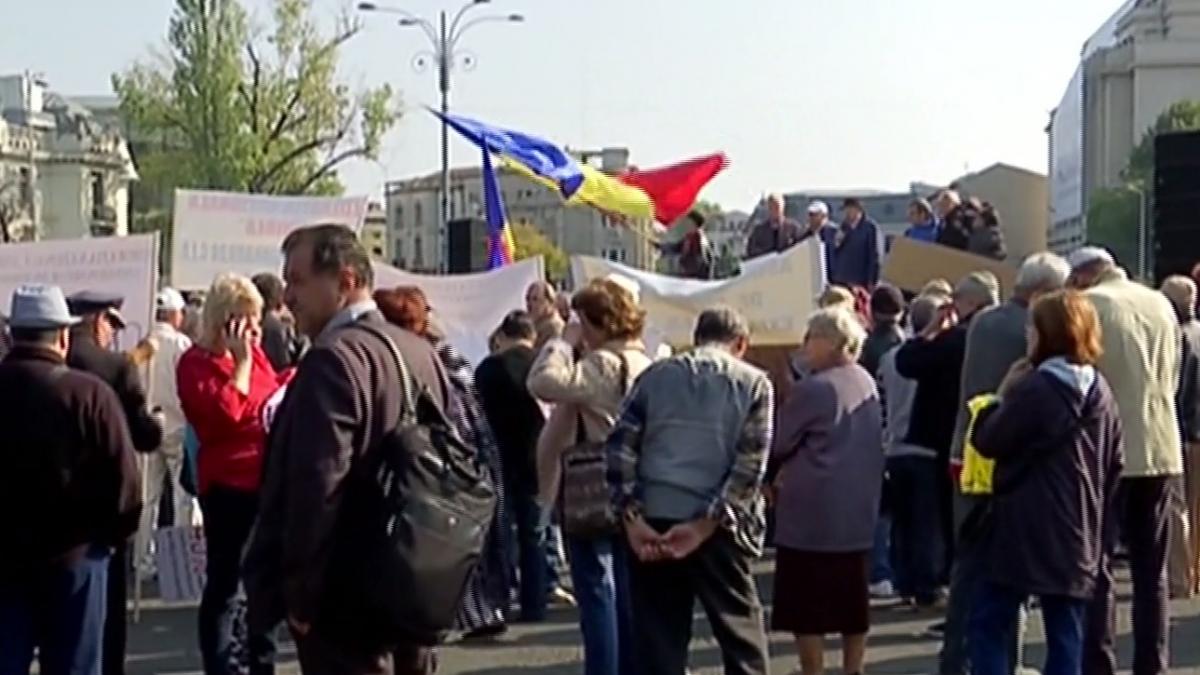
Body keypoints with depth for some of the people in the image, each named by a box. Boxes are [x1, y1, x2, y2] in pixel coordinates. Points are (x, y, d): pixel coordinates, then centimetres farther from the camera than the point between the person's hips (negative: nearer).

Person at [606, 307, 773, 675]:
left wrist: (633, 519, -4)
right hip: (717, 527, -2)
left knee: (659, 636, 7)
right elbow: (750, 463, -8)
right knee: (740, 628, 9)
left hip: (654, 521, 2)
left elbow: (620, 447, 0)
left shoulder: (655, 375, 10)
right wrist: (705, 525, -11)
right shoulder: (754, 383, 4)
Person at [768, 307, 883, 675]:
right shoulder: (868, 385, 8)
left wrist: (772, 478, 13)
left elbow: (779, 442, -8)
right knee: (852, 596, 13)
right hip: (858, 509, 8)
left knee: (807, 602, 1)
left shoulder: (814, 389, -16)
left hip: (812, 509, -8)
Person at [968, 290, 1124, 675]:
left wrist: (1003, 399, 6)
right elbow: (1114, 468, 14)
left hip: (1027, 531, -7)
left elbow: (989, 441, -8)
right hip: (1078, 536, 7)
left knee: (987, 622, 3)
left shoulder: (1036, 388, -14)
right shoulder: (1101, 392, 10)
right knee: (1066, 637, 8)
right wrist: (1099, 524, 19)